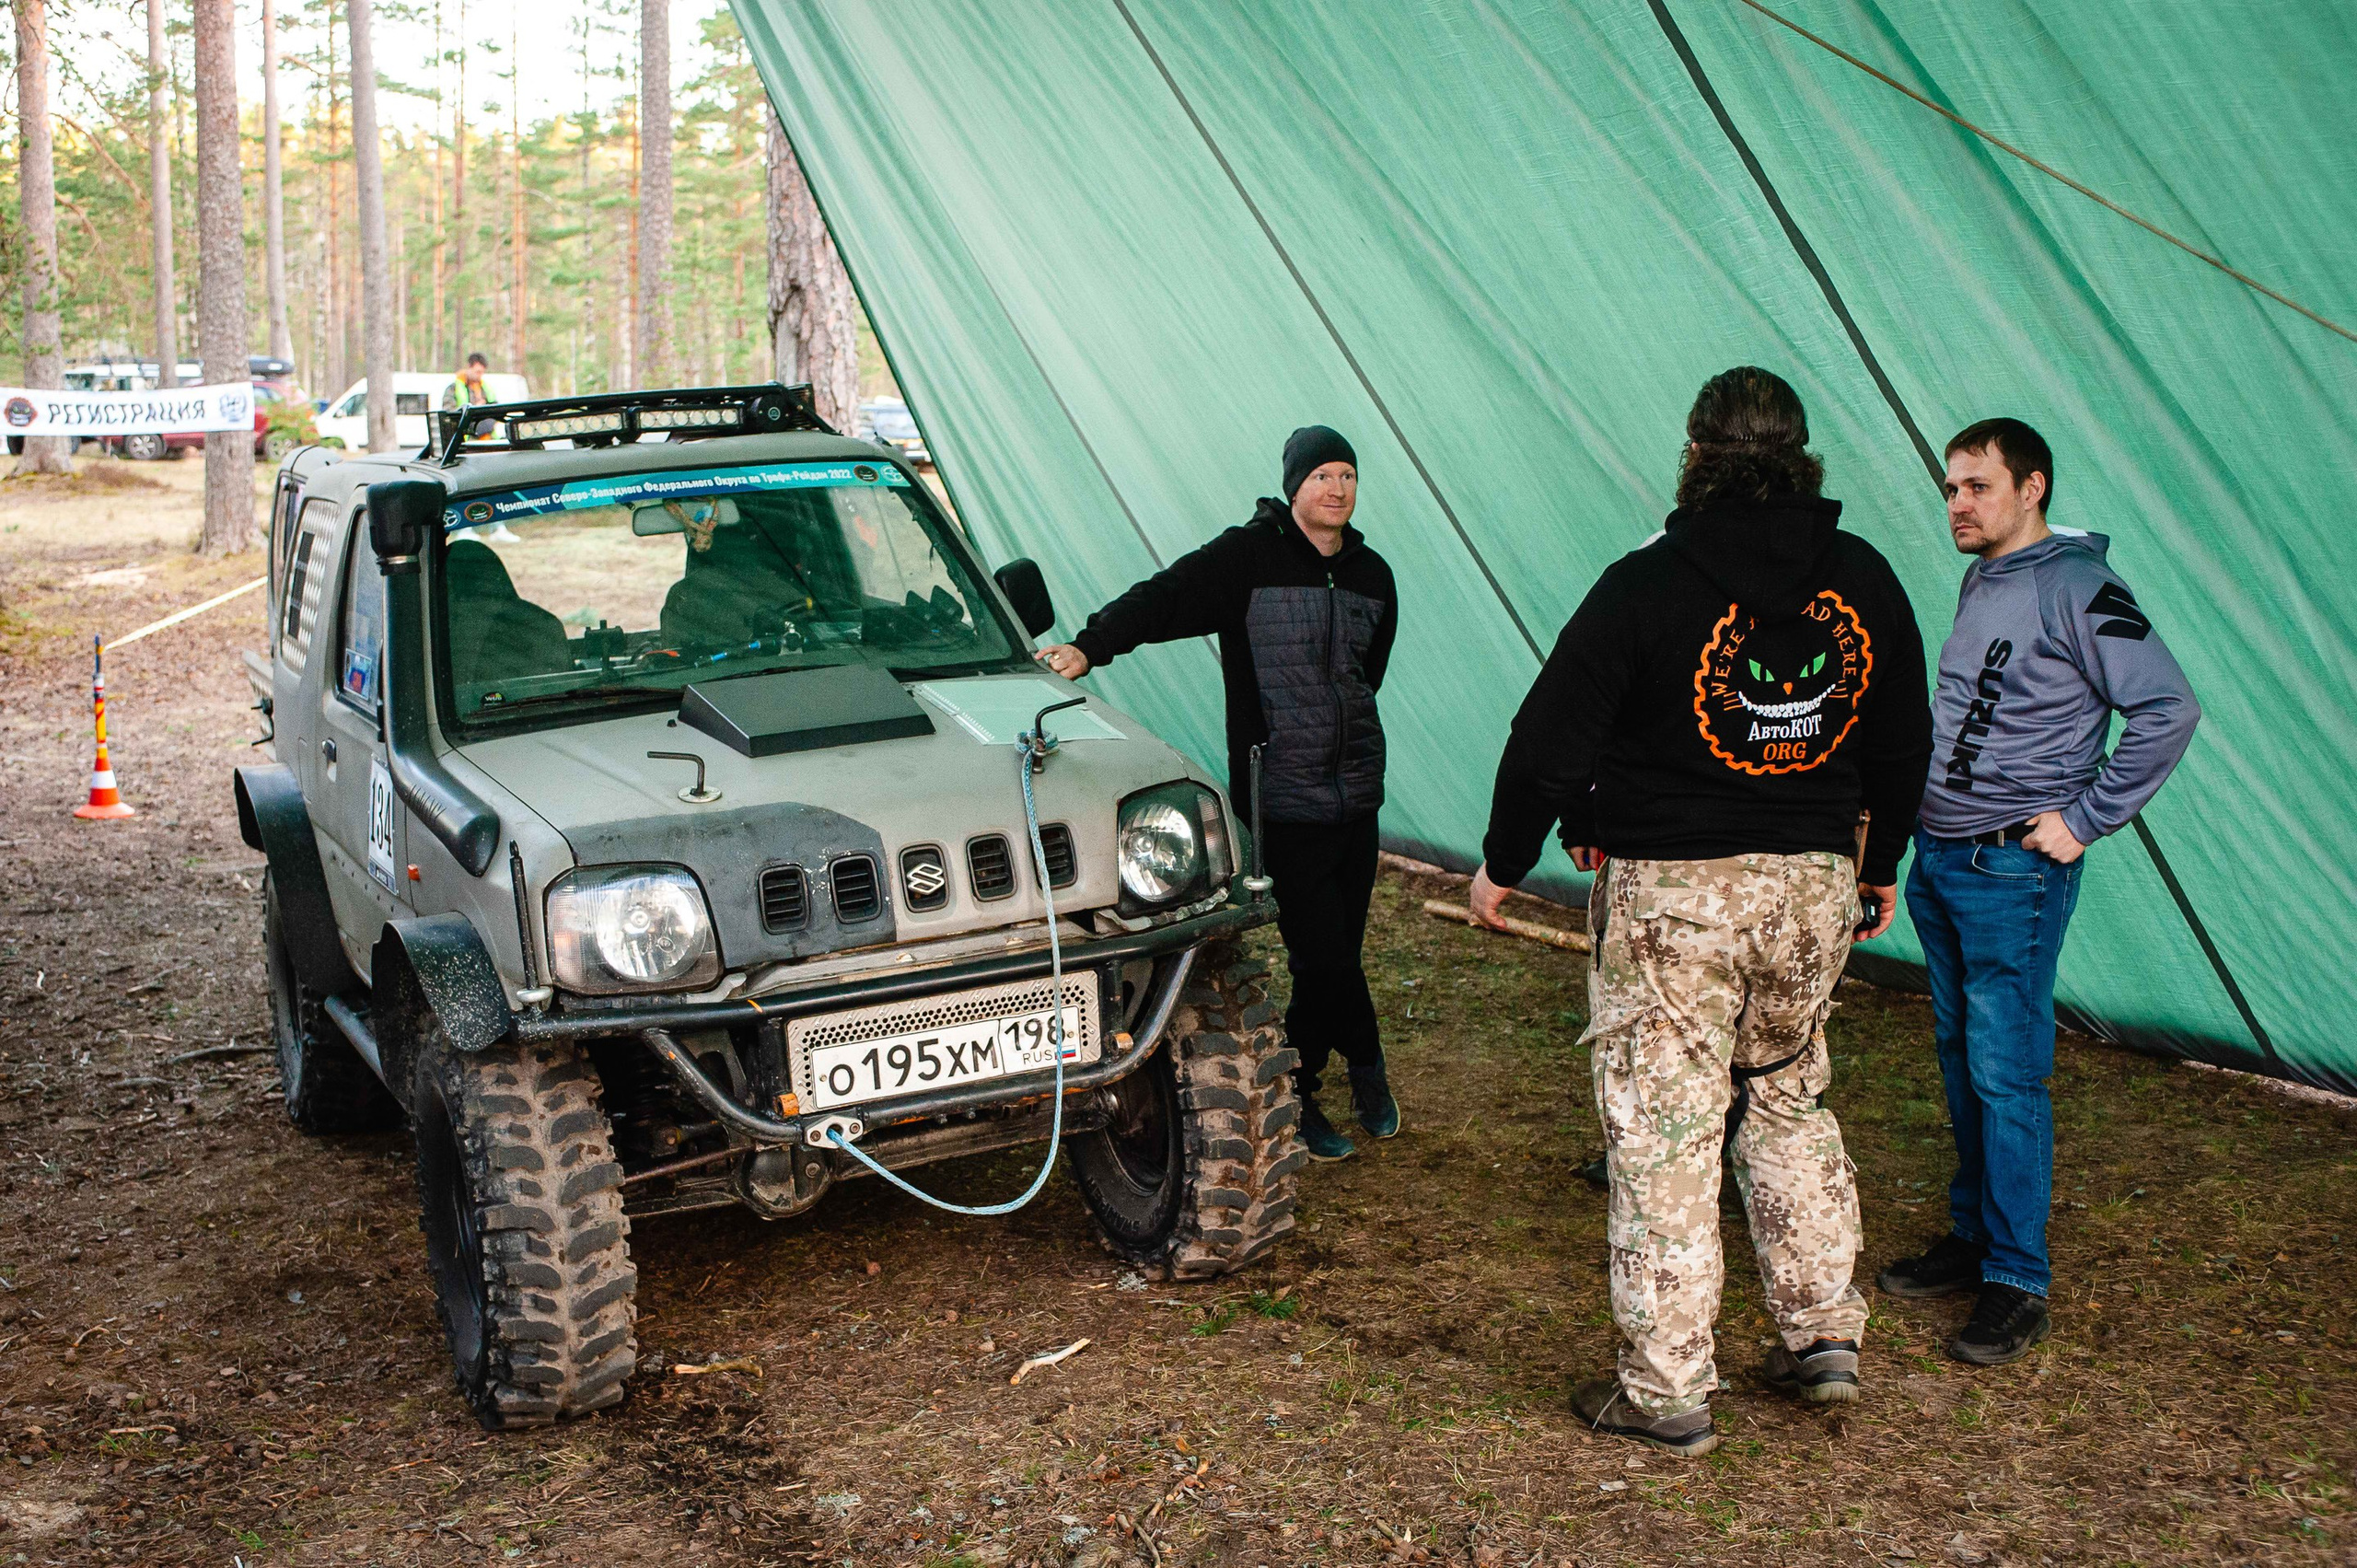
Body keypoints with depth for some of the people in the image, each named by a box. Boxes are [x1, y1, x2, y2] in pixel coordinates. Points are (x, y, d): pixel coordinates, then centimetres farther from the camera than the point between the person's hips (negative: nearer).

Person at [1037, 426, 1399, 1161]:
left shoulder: (1370, 574, 11)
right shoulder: (1250, 556, -7)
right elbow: (1166, 597, -19)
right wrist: (1091, 645, -33)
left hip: (1356, 791, 6)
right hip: (1283, 798, -6)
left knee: (1335, 955, 9)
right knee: (1324, 955, -7)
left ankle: (1295, 1097, 26)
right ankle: (1365, 1061, 19)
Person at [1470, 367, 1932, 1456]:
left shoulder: (1648, 584, -12)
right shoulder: (1864, 579, 4)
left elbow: (1552, 739, -10)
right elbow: (1903, 743, 14)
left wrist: (1503, 862, 4)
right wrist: (1880, 866, 28)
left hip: (1670, 893, -5)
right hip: (1814, 884, 5)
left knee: (1663, 1130, 2)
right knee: (1789, 1100, 22)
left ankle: (1667, 1387, 8)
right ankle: (1824, 1334, 25)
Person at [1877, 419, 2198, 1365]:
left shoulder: (2076, 586, -13)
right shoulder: (1980, 583, 13)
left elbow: (2169, 710, -18)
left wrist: (2083, 820, -17)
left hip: (2013, 871, -8)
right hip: (1937, 860, 8)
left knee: (2005, 1074, -6)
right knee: (1961, 1061, 15)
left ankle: (2017, 1283, 3)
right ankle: (1972, 1236, 27)